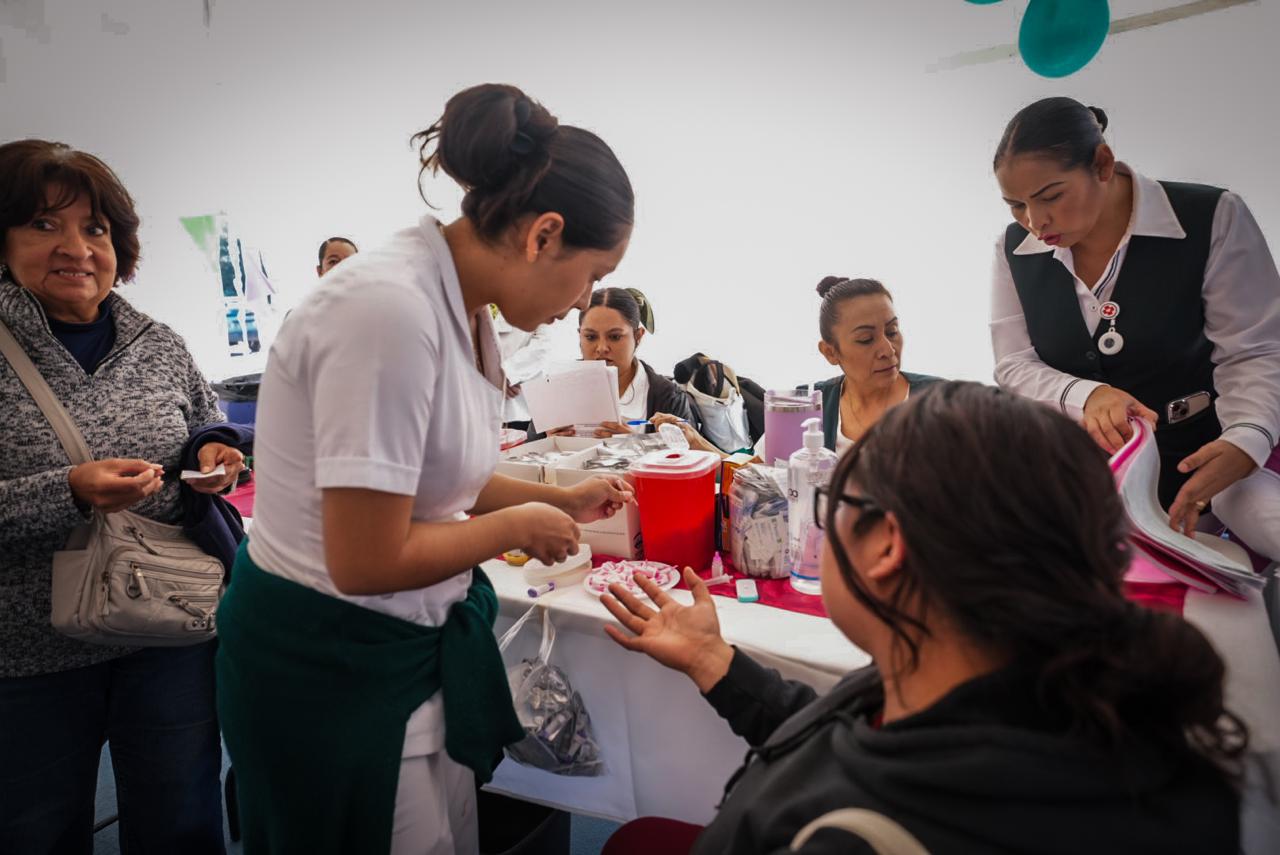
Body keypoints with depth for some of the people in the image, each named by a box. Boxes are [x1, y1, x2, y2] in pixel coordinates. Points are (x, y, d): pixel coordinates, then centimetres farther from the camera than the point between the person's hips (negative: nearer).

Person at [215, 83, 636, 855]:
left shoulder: (460, 305, 0)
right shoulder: (392, 308, -28)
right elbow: (367, 562, -26)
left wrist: (559, 499, 12)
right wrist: (519, 526, -13)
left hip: (413, 641, 8)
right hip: (327, 662, -8)